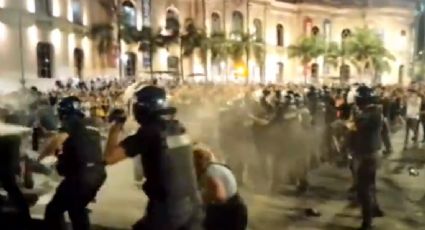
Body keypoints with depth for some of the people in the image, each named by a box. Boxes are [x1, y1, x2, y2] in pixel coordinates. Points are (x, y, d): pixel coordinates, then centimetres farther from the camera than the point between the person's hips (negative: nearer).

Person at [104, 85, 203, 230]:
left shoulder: (149, 132, -14)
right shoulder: (178, 127, 5)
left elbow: (110, 157, -15)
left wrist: (116, 127, -2)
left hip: (168, 208, -6)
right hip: (193, 204, 6)